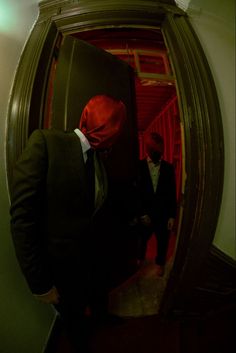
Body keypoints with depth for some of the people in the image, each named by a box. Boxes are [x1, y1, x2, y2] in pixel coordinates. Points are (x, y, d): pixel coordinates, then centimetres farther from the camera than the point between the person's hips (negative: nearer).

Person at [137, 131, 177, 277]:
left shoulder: (169, 167, -3)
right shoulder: (139, 166, -8)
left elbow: (172, 193, -2)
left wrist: (172, 216, -4)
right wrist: (142, 213, -9)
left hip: (163, 214, 1)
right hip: (145, 214, -1)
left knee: (163, 241, 18)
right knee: (142, 239, 19)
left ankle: (160, 262, 46)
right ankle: (140, 258, 49)